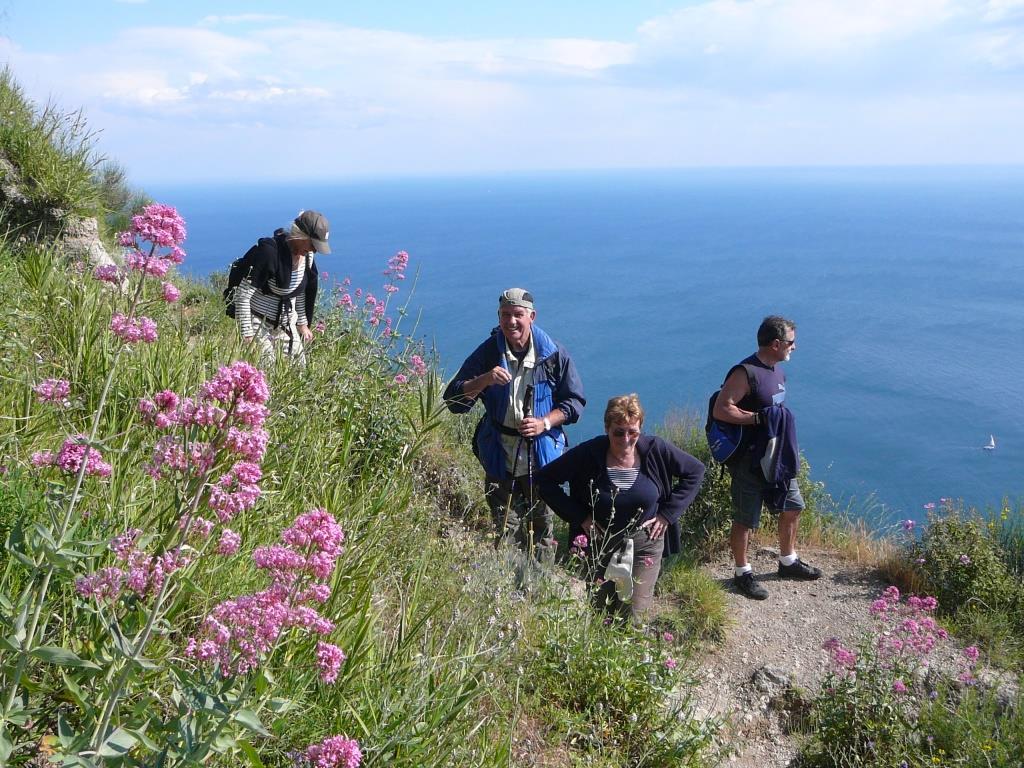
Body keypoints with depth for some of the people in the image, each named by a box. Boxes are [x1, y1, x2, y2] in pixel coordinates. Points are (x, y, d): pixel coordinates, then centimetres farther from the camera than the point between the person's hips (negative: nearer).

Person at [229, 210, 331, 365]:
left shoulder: (307, 256, -2)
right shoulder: (269, 251, -24)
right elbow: (242, 295, -22)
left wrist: (302, 323, 17)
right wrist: (247, 335, -22)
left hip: (287, 324, 7)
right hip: (259, 323, -7)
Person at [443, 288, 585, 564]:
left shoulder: (553, 354, -3)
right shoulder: (487, 353, -4)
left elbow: (575, 401, 2)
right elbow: (453, 401, -6)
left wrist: (545, 422, -14)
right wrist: (484, 380, -24)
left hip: (542, 459, 0)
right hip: (500, 459, 0)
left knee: (543, 528, 11)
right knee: (506, 531, 5)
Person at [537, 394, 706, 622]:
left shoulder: (656, 449, -15)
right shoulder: (589, 454, -18)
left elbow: (695, 471, -1)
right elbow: (545, 479, -10)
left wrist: (667, 514, -6)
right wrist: (579, 517, -13)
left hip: (645, 542, 0)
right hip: (600, 542, 1)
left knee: (633, 616, -2)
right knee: (599, 609, 13)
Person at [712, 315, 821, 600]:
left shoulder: (776, 371, 9)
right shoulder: (745, 373, -21)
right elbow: (721, 410, -27)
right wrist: (759, 418, -27)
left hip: (777, 456, 9)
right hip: (749, 459, -9)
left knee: (792, 507, 19)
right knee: (745, 519, 4)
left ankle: (788, 562, 38)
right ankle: (743, 574, 19)